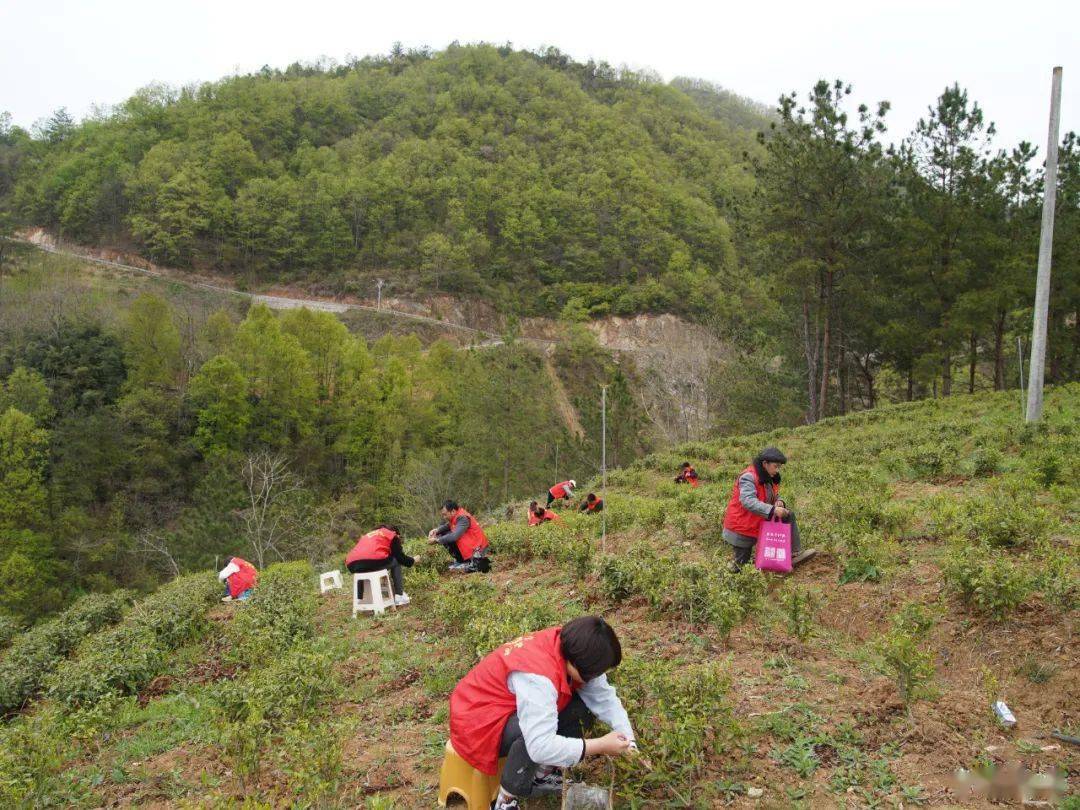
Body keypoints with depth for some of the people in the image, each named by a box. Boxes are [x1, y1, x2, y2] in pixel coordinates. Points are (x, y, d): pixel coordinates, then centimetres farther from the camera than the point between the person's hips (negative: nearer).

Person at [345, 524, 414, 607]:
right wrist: (412, 560, 37)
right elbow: (400, 557, 16)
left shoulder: (369, 534, 37)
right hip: (373, 562, -6)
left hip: (352, 565, 6)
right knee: (396, 562, 22)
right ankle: (399, 597, 17)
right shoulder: (392, 535, 20)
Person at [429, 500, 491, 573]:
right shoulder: (456, 516, 4)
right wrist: (436, 530, -7)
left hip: (478, 549, -9)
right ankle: (459, 561, 6)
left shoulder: (463, 518, -21)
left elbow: (454, 536, -30)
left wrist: (437, 540, -22)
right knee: (444, 535, 3)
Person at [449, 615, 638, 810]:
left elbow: (605, 698, -5)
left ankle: (543, 775, 10)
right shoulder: (537, 675, -36)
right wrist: (601, 746, -32)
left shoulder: (569, 647, -12)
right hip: (477, 722, -9)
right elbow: (541, 747, -42)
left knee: (582, 701, -7)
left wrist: (628, 742, -16)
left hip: (511, 708, 9)